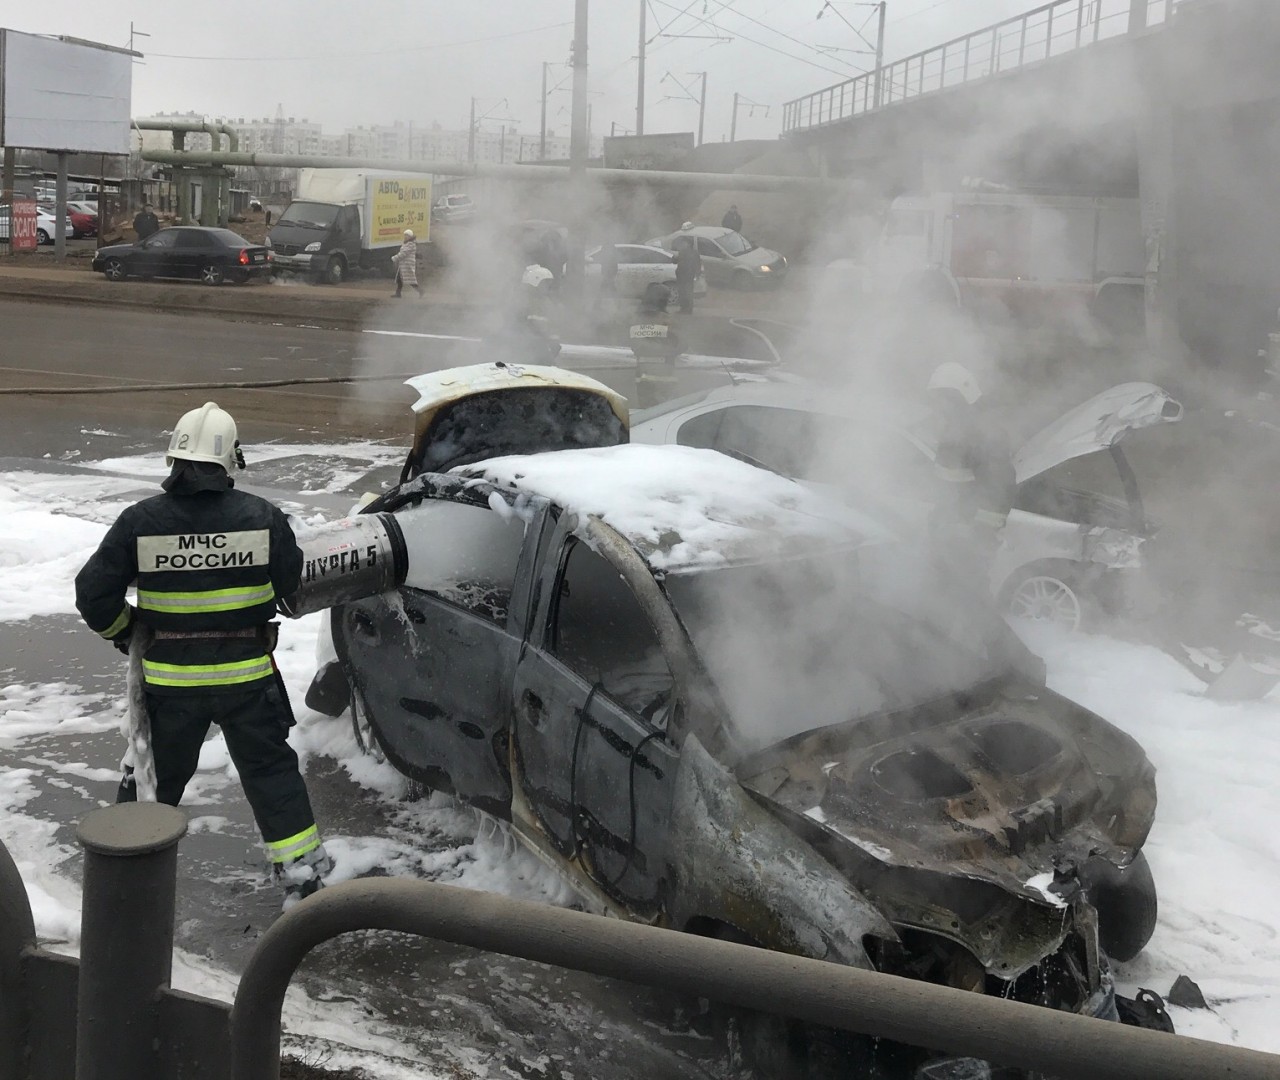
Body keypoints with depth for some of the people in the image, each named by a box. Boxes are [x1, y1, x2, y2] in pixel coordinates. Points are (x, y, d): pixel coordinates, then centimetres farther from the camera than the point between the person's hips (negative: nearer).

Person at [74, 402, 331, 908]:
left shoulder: (139, 521, -10)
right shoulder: (262, 516, -10)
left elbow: (93, 592, -6)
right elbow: (291, 583, 2)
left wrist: (123, 632, 12)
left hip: (168, 676, 1)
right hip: (246, 673, -1)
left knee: (153, 773, 18)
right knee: (271, 771, 11)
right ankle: (302, 873, 12)